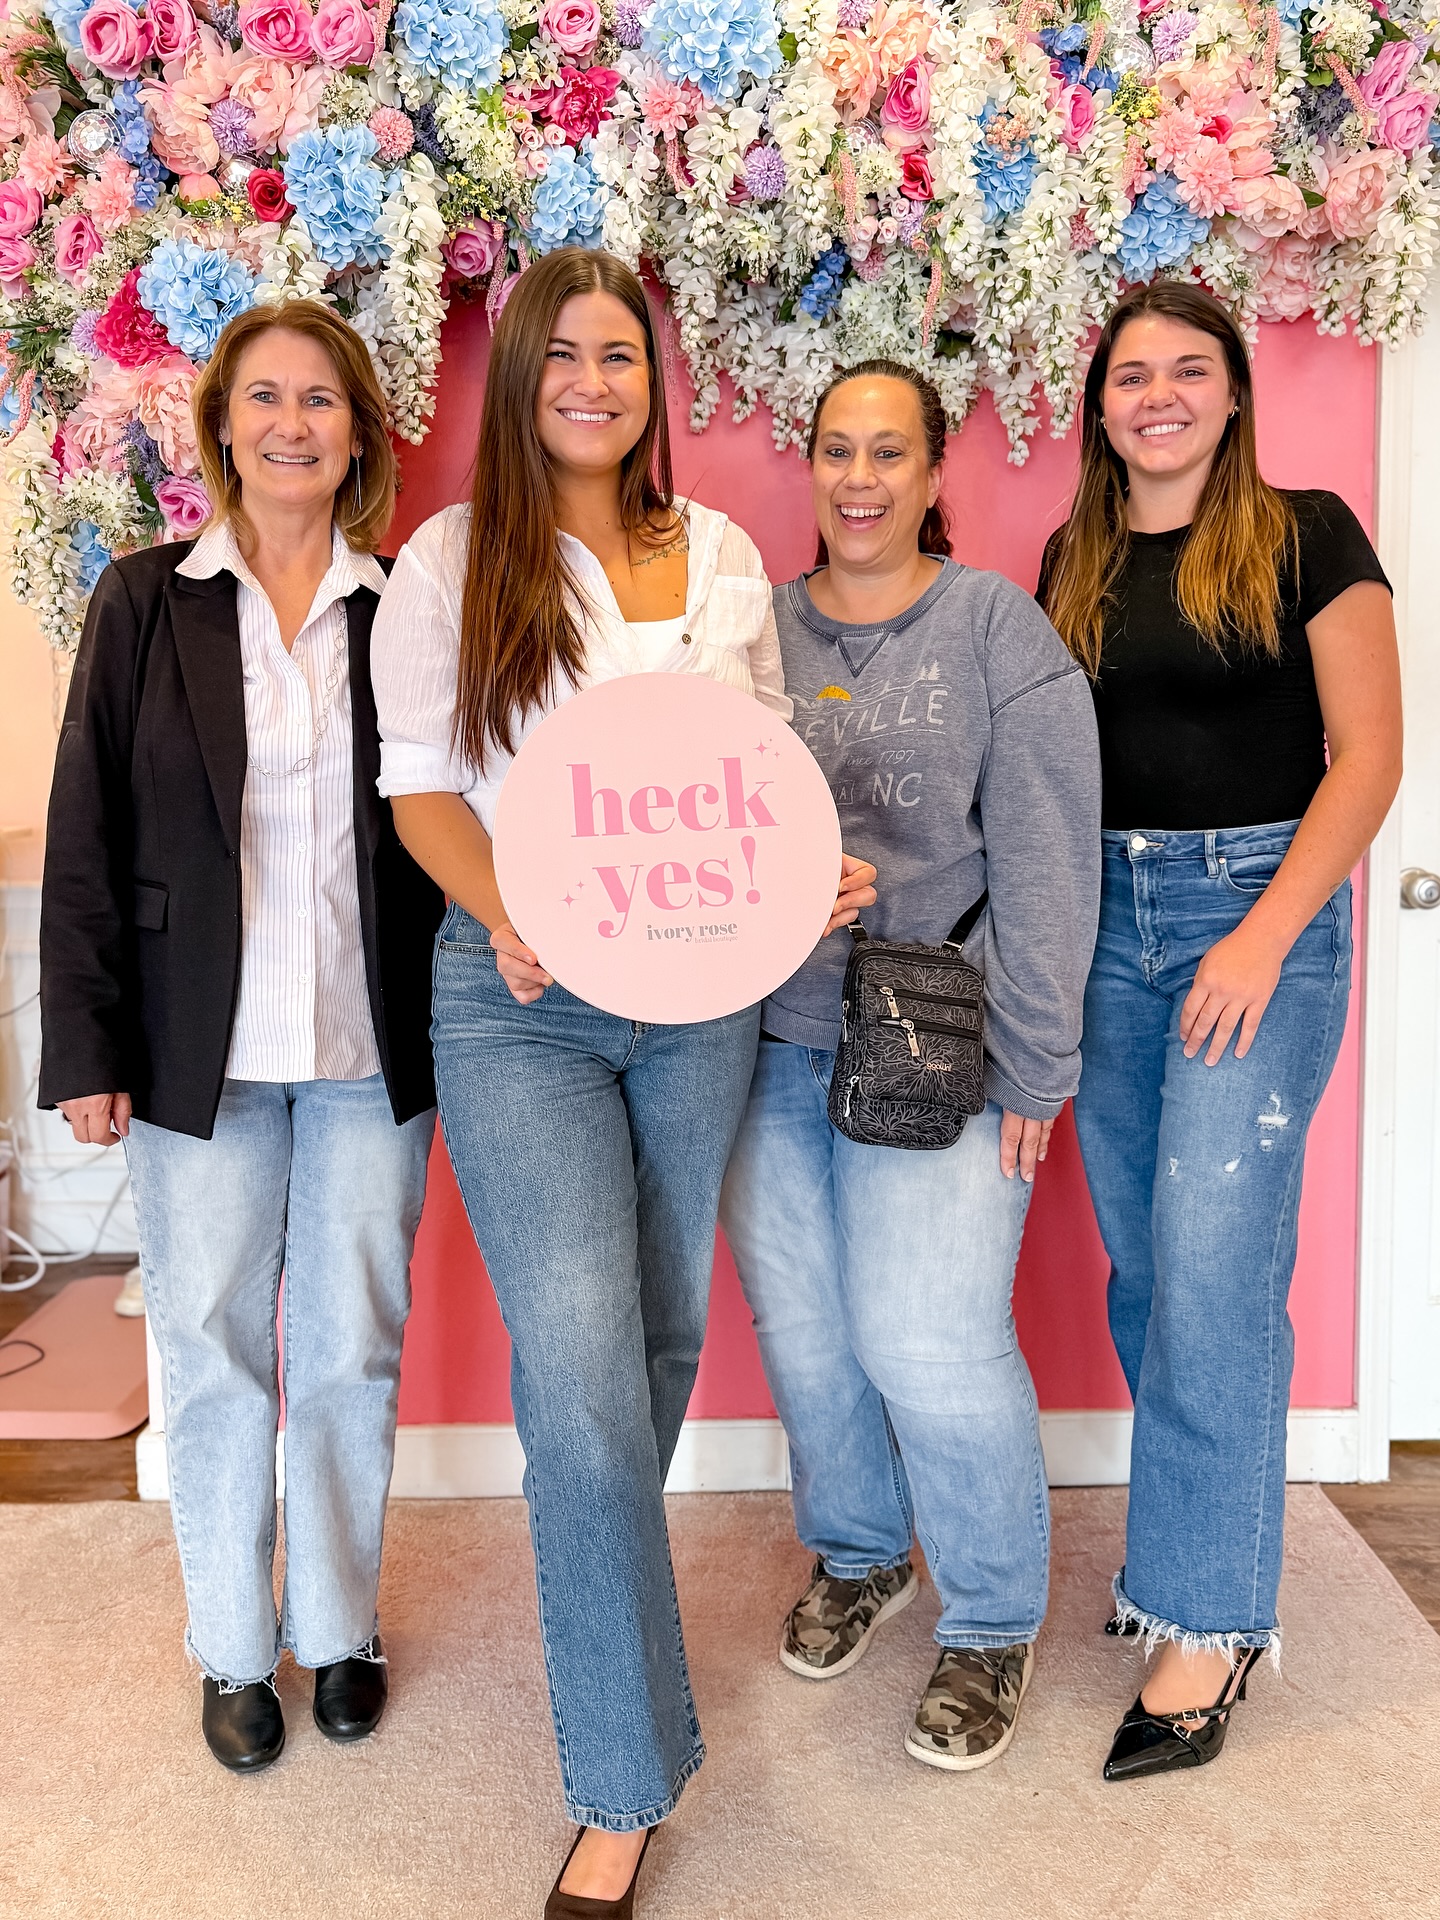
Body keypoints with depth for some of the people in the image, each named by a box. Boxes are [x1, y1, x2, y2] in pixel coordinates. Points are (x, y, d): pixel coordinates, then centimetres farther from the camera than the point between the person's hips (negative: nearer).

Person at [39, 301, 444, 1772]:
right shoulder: (145, 602, 2)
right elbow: (84, 836, 1)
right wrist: (85, 1047, -4)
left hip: (371, 1049, 1)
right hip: (202, 1046, 0)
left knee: (354, 1351, 10)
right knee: (213, 1354, 9)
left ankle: (340, 1625, 31)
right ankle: (233, 1648, 29)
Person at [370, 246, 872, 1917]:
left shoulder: (723, 556, 10)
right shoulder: (451, 561, 1)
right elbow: (421, 785, -1)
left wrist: (818, 871, -5)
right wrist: (509, 920, -18)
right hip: (520, 998, -3)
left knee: (662, 1341, 14)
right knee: (584, 1373, -12)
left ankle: (598, 1600, 44)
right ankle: (624, 1784, 4)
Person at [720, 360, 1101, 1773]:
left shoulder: (996, 626, -1)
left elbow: (1047, 861, -5)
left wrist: (1027, 1065, -9)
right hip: (771, 1046, 4)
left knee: (928, 1340, -8)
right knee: (800, 1330, 10)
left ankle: (992, 1627, 17)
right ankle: (855, 1554, 38)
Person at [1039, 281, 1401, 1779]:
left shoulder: (1305, 539, -1)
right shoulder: (1074, 560, 13)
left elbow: (1367, 753, -6)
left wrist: (1267, 931, -15)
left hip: (1257, 909, -5)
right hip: (1103, 918, 5)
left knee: (1212, 1263, -9)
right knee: (1140, 1265, 9)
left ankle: (1210, 1618, 5)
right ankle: (1188, 1548, 26)